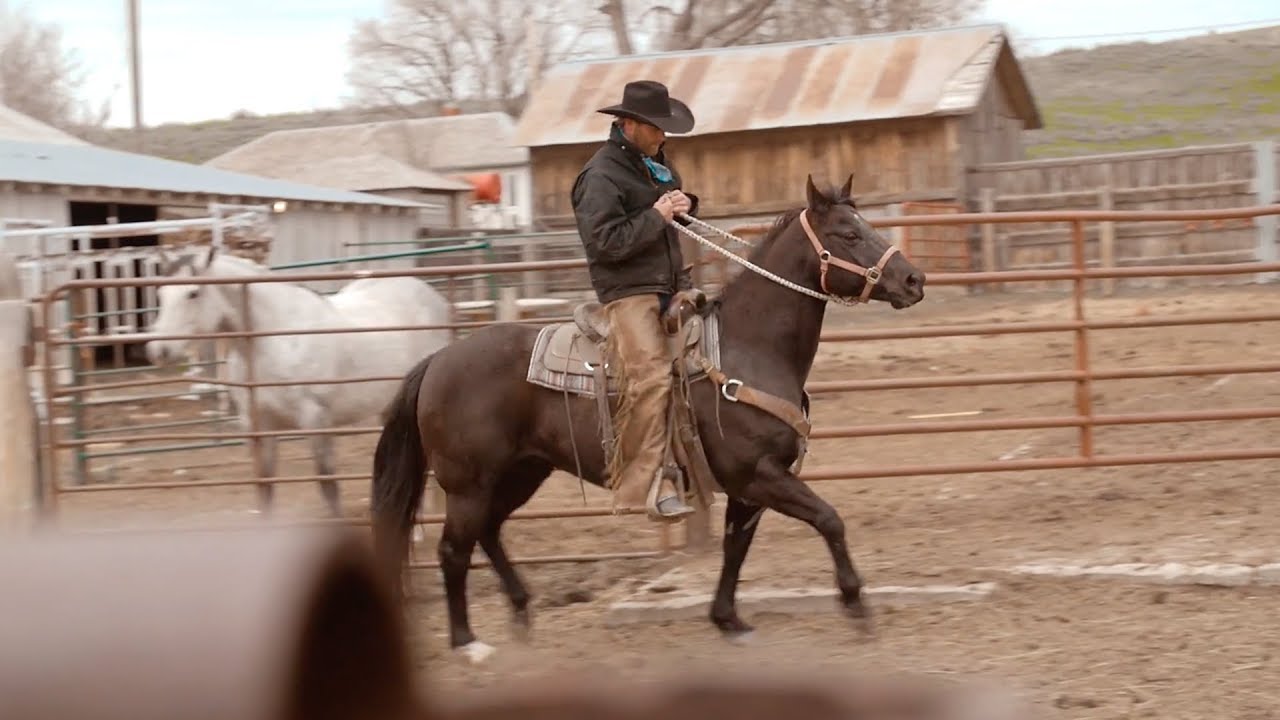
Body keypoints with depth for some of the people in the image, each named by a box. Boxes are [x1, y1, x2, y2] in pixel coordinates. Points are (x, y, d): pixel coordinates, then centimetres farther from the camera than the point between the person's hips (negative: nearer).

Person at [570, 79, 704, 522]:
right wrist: (656, 216, -17)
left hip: (673, 285, 9)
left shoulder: (655, 164, 17)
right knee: (651, 376, -22)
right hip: (628, 292, -9)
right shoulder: (601, 175, -10)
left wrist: (685, 206, 8)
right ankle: (646, 484, -21)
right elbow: (605, 242, -18)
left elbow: (675, 211, 32)